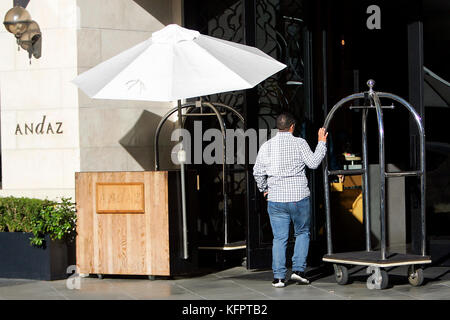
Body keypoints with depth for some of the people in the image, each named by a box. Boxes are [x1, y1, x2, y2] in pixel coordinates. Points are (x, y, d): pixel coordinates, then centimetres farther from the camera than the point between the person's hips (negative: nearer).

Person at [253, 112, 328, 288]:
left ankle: (279, 276, 2)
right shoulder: (299, 143, -5)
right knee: (302, 233, 15)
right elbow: (313, 163, -1)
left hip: (276, 199, 2)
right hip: (299, 197, -2)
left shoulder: (266, 146, 4)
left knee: (279, 238, 6)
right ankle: (298, 269, 4)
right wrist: (321, 142, 8)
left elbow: (257, 172, 7)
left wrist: (264, 188, 23)